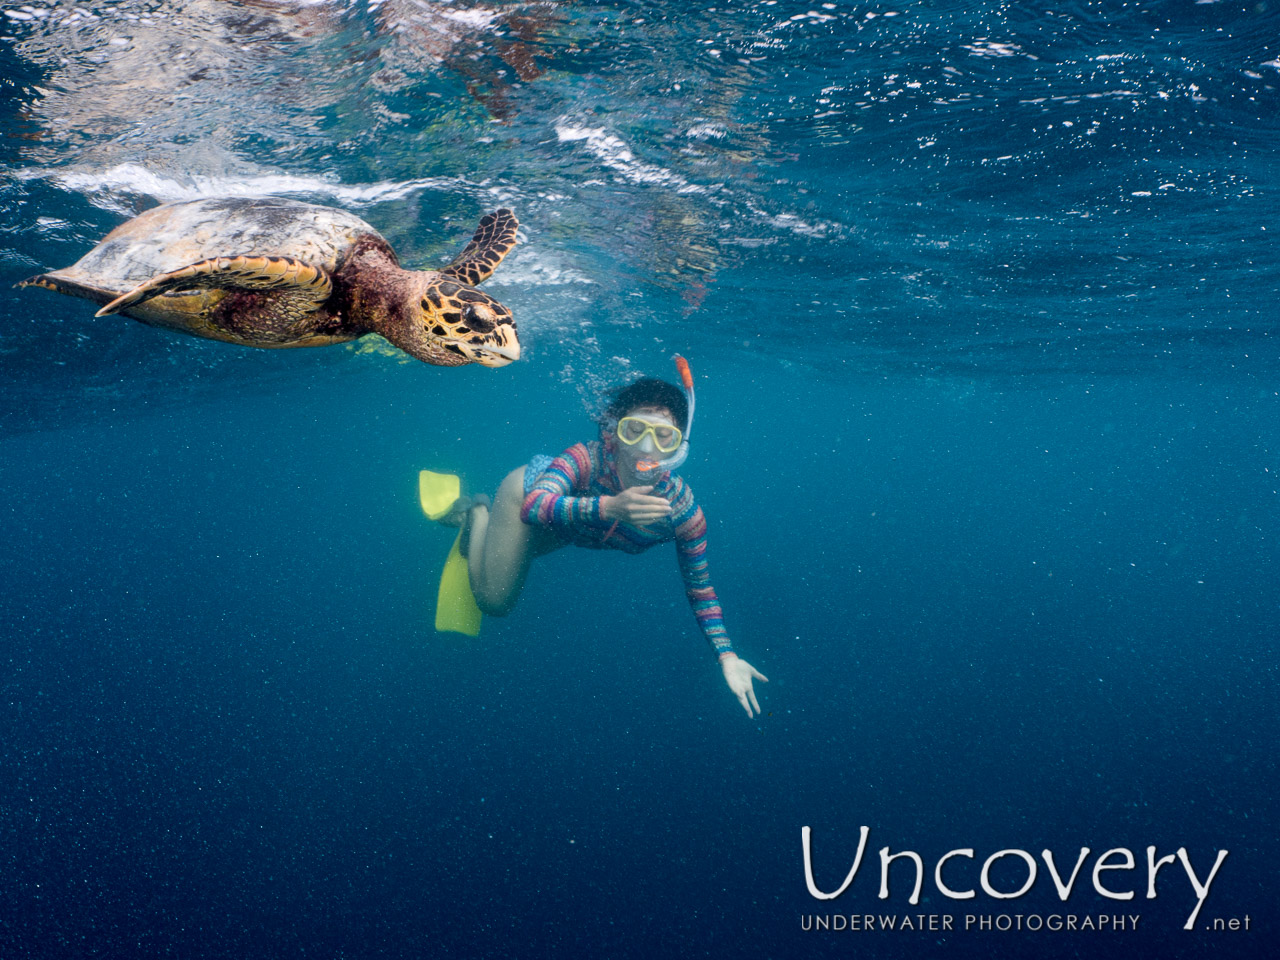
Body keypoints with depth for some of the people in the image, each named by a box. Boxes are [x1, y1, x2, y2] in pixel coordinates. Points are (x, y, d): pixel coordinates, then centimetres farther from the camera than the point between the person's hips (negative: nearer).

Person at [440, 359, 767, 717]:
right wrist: (609, 507, -76)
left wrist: (726, 655, -31)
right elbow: (534, 506, -61)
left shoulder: (683, 512, -35)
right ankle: (478, 514, 23)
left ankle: (470, 509, 49)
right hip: (529, 489, -4)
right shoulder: (589, 459, -45)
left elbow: (700, 590, -22)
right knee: (493, 601, 3)